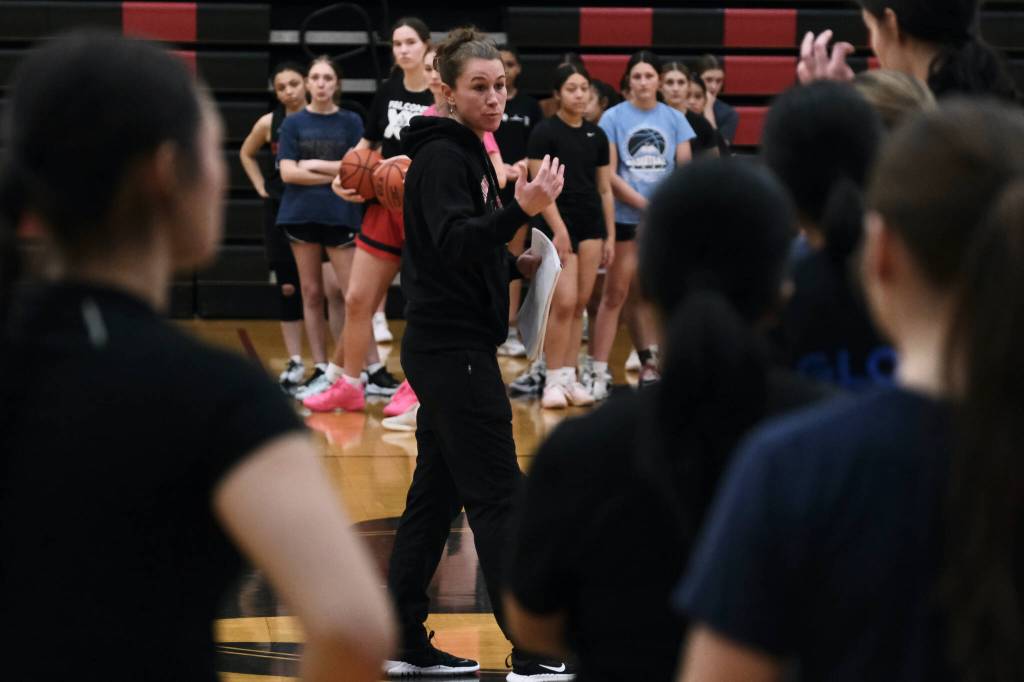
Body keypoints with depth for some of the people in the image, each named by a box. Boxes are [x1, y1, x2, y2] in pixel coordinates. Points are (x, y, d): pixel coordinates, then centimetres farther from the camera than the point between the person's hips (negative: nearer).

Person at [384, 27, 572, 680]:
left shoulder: (465, 153, 16)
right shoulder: (442, 157, -13)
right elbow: (454, 244, -28)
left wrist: (514, 264, 12)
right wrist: (521, 209, -41)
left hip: (449, 352, 10)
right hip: (454, 351, -10)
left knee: (436, 496, 12)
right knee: (498, 497, -9)